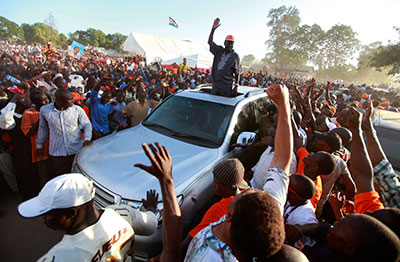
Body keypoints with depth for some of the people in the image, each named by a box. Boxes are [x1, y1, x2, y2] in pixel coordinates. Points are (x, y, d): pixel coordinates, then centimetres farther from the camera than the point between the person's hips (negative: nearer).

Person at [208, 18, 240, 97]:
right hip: (215, 85, 4)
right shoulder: (219, 50, 11)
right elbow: (210, 42, -1)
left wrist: (236, 86, -7)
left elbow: (237, 73, 0)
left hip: (226, 87, -4)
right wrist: (213, 29, -15)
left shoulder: (235, 56, 2)